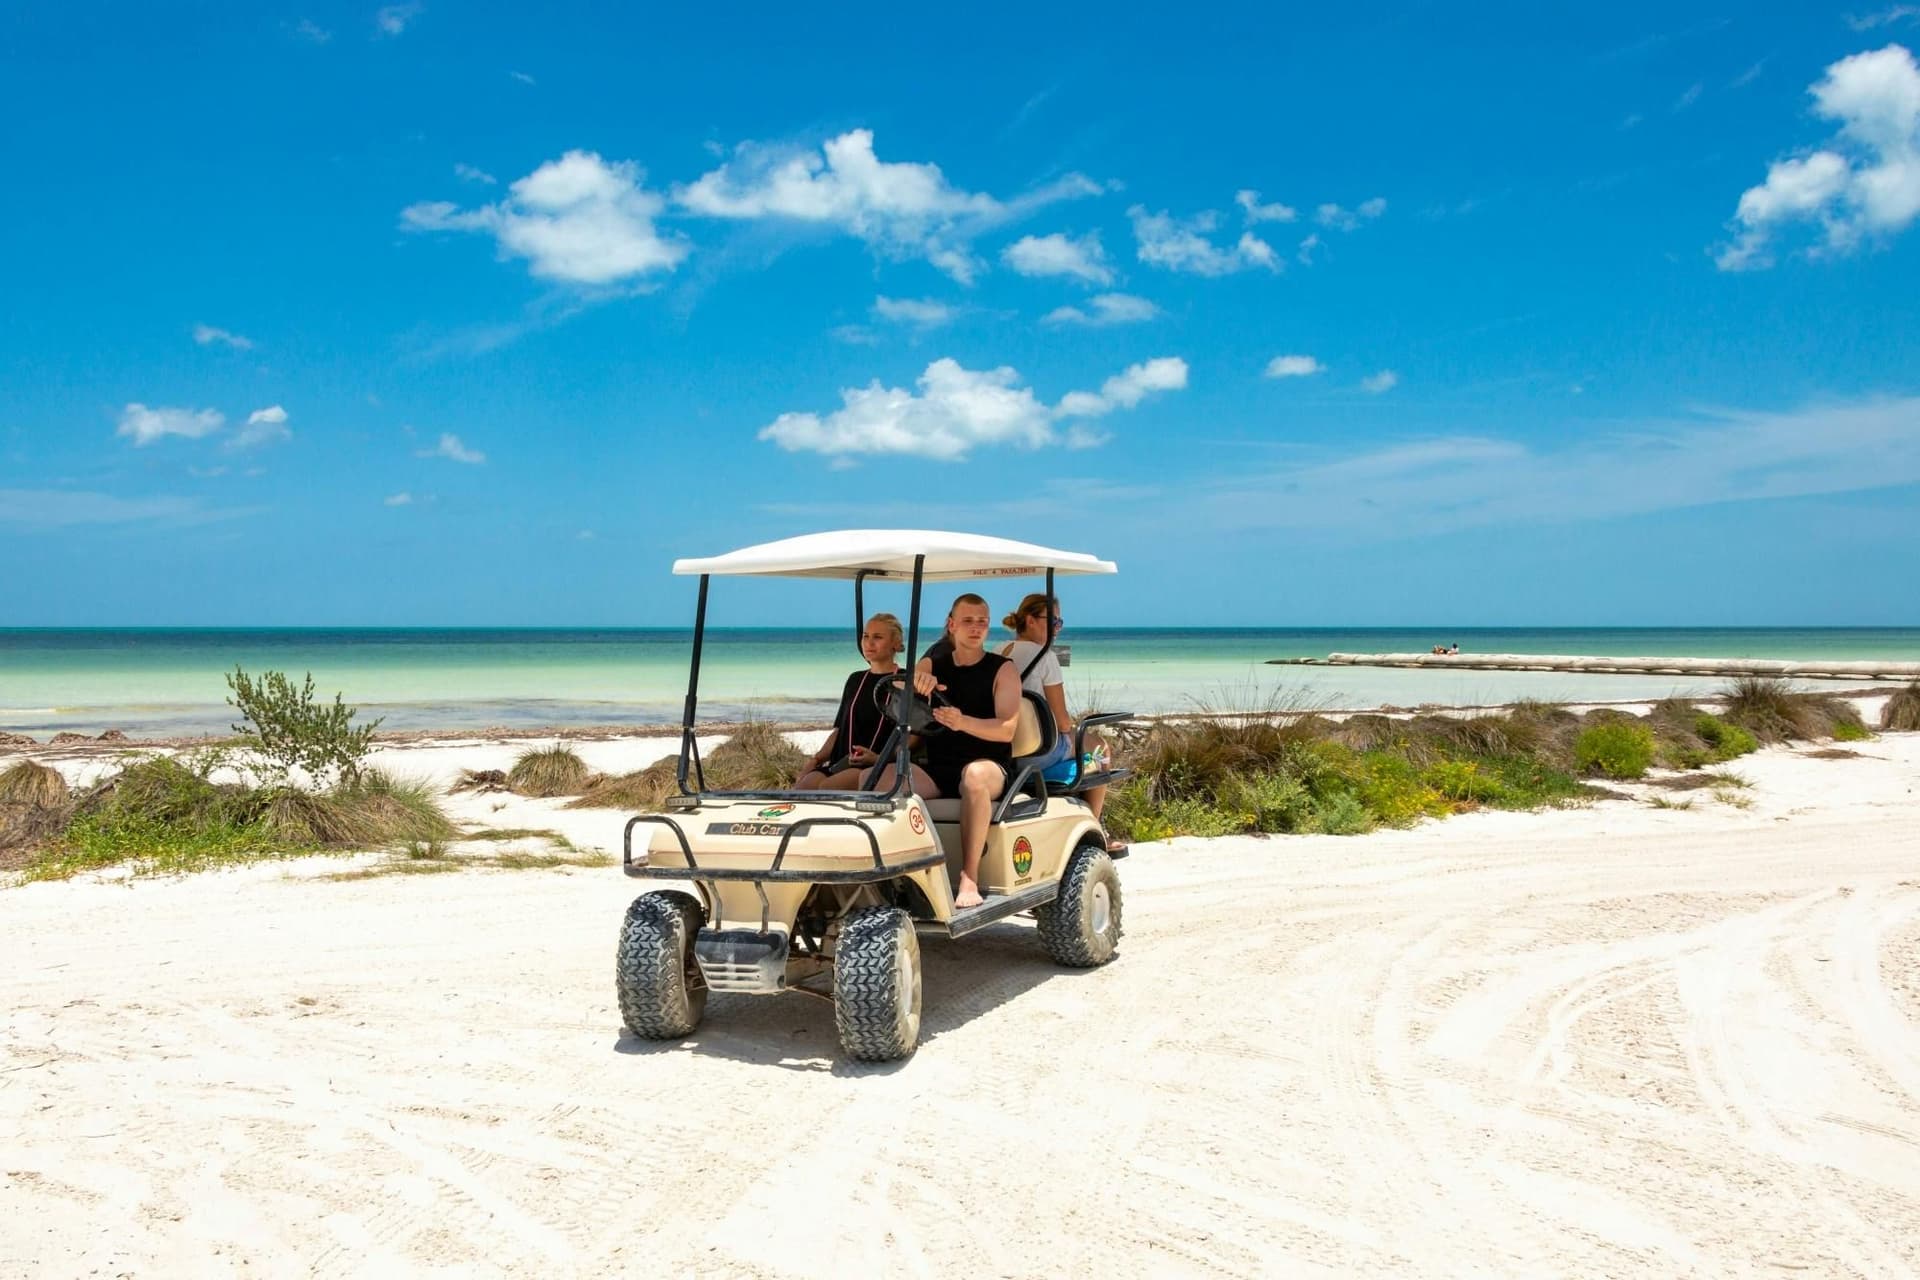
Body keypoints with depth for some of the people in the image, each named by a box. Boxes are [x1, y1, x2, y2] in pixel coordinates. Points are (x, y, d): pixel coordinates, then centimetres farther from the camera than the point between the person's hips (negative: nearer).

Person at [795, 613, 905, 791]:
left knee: (828, 787, -33)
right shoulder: (855, 680, 24)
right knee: (801, 788, -24)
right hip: (842, 763, 6)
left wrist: (879, 758, -17)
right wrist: (816, 759, 7)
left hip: (879, 768, -6)